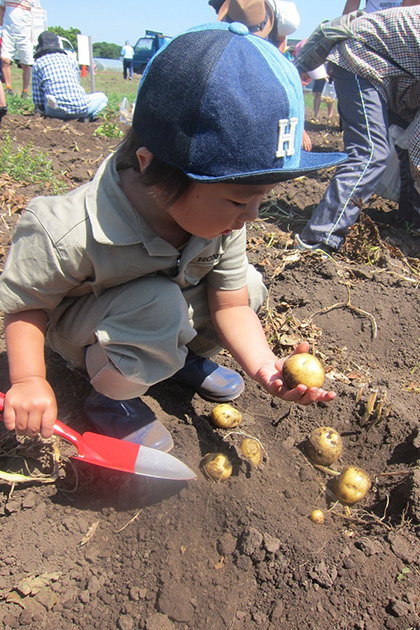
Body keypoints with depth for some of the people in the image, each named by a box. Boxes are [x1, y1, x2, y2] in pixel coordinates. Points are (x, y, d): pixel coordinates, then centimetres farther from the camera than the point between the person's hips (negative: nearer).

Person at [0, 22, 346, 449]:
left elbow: (230, 305, -16)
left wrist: (264, 367, -30)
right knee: (157, 303, -36)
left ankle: (186, 356, 14)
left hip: (167, 314, 5)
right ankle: (111, 396, -7)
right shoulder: (67, 236, -37)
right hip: (79, 329, -5)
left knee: (249, 285, -9)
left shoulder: (220, 215, -20)